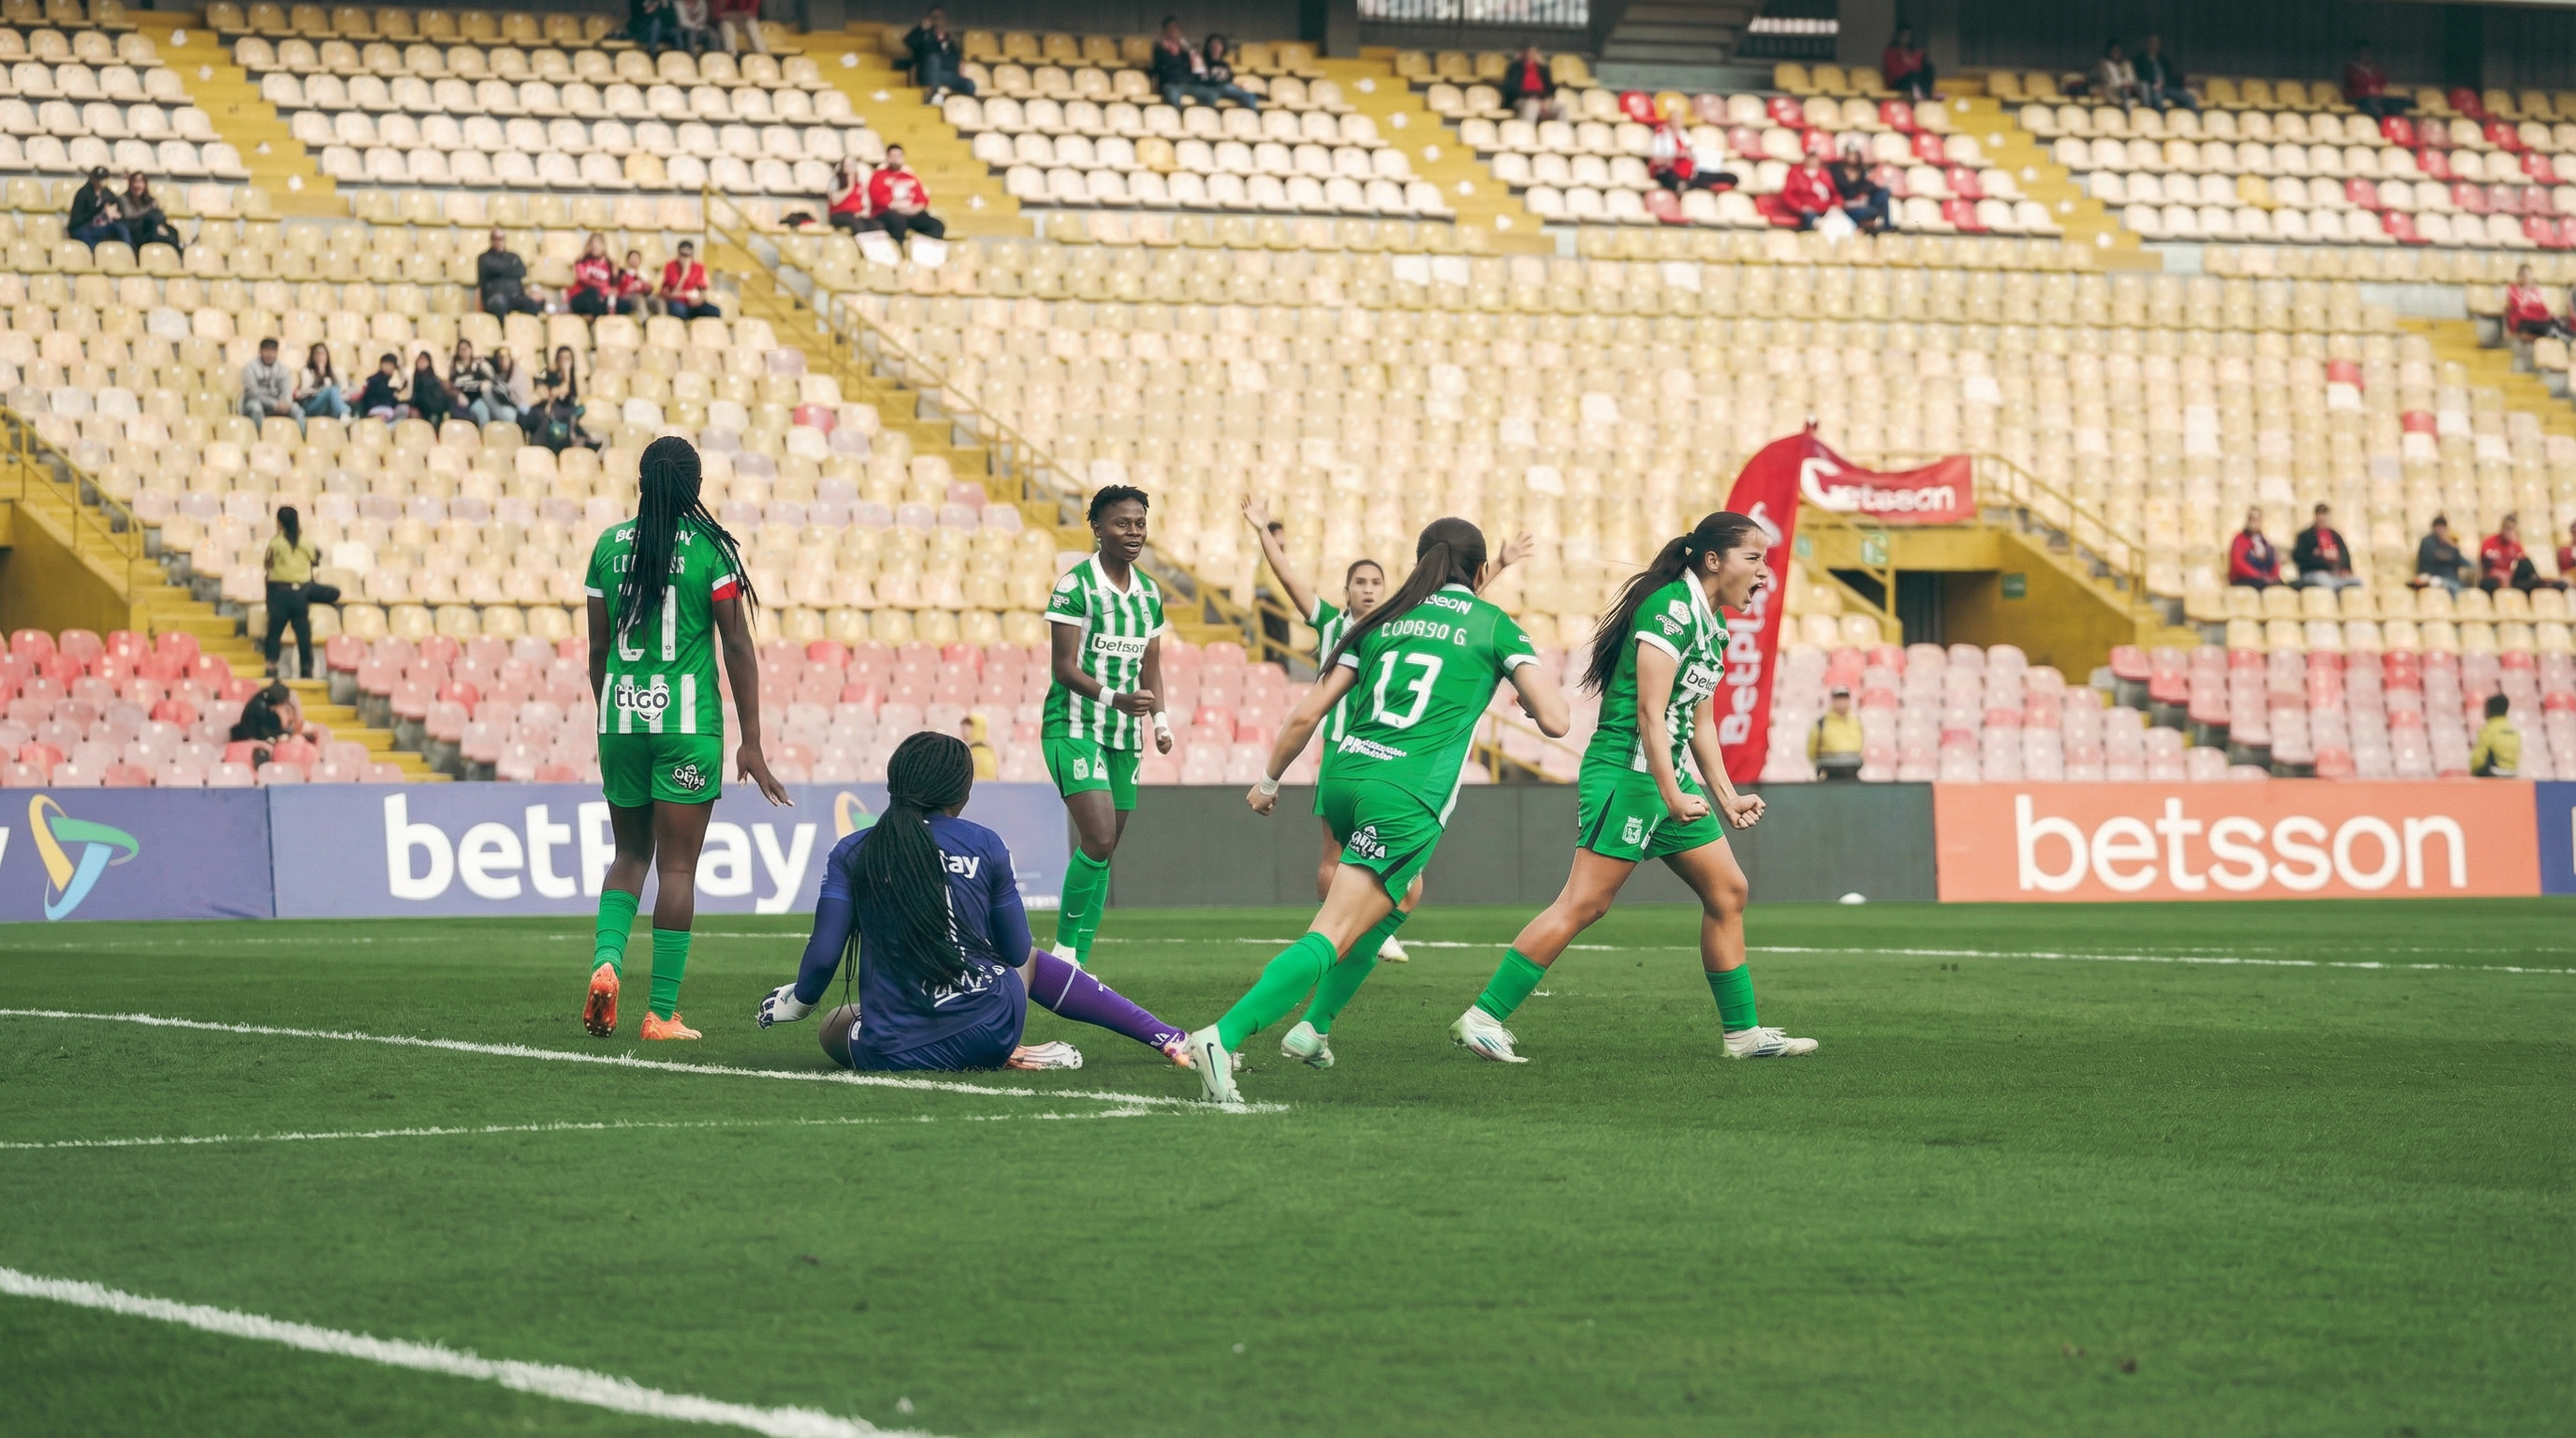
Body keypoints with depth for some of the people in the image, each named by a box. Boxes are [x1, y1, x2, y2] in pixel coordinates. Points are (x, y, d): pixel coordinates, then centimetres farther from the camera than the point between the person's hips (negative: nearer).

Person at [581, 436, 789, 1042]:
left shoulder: (609, 546, 6)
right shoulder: (710, 547, -5)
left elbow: (598, 648, 11)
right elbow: (738, 648, -6)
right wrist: (751, 742, -2)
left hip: (621, 716, 4)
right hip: (686, 720, -4)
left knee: (631, 852, 19)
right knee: (677, 864, 1)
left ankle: (606, 960, -4)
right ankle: (662, 1012, 1)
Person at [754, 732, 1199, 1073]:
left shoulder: (850, 854, 3)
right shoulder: (984, 845, 5)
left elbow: (824, 954, -4)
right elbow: (1017, 953, 12)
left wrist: (797, 1001, 18)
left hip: (893, 1052, -3)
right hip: (990, 1031, 3)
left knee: (835, 1029, 33)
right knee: (1034, 961, 36)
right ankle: (1168, 1039, 27)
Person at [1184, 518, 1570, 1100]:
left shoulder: (1381, 622, 16)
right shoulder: (1494, 626, 6)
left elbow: (1307, 713, 13)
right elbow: (1555, 720, 0)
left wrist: (1270, 778, 25)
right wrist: (1531, 701, 23)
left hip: (1343, 777, 6)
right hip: (1406, 799, -6)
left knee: (1394, 899, 31)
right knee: (1334, 937, -11)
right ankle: (1223, 1035, -27)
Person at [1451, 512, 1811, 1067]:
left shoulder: (1712, 622, 16)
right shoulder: (1670, 608, -14)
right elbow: (1649, 711, -20)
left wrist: (1726, 798, 20)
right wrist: (1672, 795, -23)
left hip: (1667, 776, 10)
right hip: (1627, 771, -10)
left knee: (1728, 892, 10)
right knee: (1585, 902, -15)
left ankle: (1743, 1032, 18)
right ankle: (1483, 1017, -14)